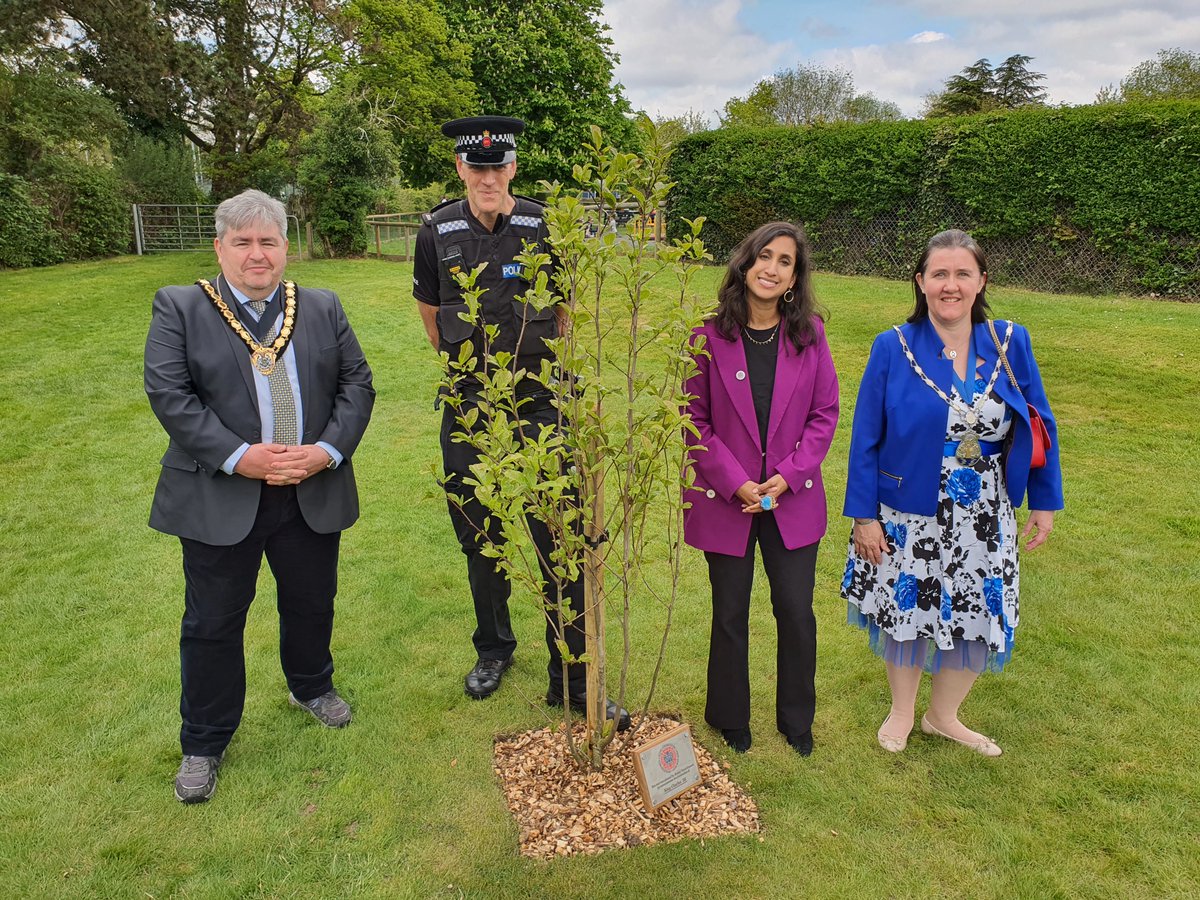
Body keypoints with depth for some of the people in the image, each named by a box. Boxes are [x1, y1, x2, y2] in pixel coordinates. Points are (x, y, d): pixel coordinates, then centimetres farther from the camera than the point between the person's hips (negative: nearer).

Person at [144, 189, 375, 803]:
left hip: (313, 493, 3)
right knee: (213, 623, 8)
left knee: (312, 603, 18)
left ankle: (311, 685, 46)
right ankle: (204, 742, 27)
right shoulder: (178, 308, -1)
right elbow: (169, 394, -11)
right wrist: (238, 456, -20)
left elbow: (356, 384, 2)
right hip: (219, 497, -2)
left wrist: (327, 451, -13)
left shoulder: (322, 309, 7)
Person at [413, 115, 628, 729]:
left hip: (538, 407, -2)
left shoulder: (545, 228, -6)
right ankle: (494, 649, 36)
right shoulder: (438, 231, -1)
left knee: (561, 544, -2)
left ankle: (576, 680, 10)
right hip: (468, 411, 3)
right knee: (479, 539, 15)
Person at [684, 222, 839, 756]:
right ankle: (730, 719, 34)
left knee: (796, 612, 9)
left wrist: (788, 476, -10)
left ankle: (796, 719, 33)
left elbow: (825, 413, 1)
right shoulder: (709, 335, -8)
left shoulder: (808, 333, -2)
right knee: (730, 615, 12)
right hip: (724, 498, -1)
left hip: (793, 500, 2)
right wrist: (737, 483, -13)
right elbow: (694, 420, -6)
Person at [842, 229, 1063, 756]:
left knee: (979, 620, 14)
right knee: (907, 611, 13)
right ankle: (902, 710, 40)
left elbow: (1040, 426, 5)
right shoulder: (893, 348, -10)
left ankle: (943, 715, 40)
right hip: (908, 517, -2)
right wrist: (864, 515, -8)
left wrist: (1045, 502, 5)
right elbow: (866, 438, -7)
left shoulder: (1010, 343, -4)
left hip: (984, 521, 3)